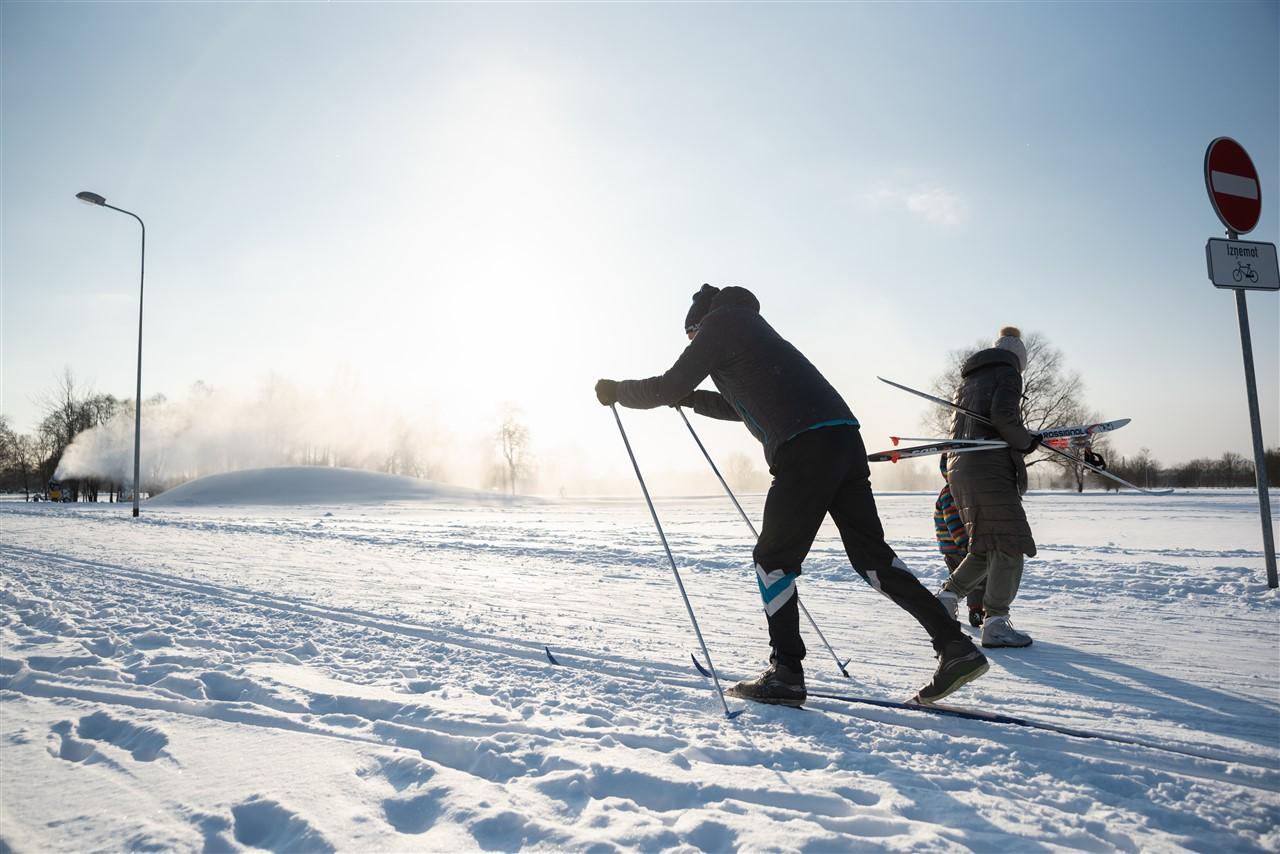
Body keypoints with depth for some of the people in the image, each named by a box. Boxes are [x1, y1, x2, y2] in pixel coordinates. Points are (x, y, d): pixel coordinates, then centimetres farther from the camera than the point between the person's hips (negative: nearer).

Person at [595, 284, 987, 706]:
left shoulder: (720, 323, 6)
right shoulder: (751, 328, 32)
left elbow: (670, 386, 0)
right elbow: (742, 404, 42)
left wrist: (617, 391, 14)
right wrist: (690, 398, 37)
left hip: (805, 446, -9)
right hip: (845, 437, 9)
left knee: (773, 558, 2)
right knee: (870, 553, 11)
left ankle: (785, 674, 4)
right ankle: (956, 646, 7)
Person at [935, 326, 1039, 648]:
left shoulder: (968, 380, 25)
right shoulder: (1008, 373, 1)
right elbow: (1003, 416, -17)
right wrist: (1027, 441, 0)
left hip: (959, 469, 8)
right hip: (991, 468, -8)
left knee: (986, 547, 16)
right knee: (1009, 546, -3)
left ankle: (946, 597, 6)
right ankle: (995, 623, -3)